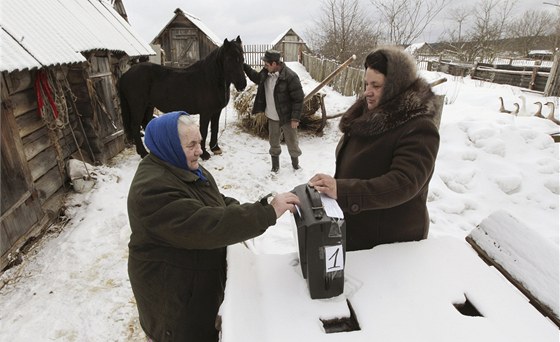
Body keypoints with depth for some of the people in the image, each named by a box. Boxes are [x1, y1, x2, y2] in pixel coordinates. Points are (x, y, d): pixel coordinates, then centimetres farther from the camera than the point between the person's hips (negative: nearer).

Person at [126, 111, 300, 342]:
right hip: (170, 285, -8)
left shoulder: (184, 167, -1)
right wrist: (268, 213, -37)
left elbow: (216, 203, 10)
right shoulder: (153, 189, -32)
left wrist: (241, 213, -8)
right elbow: (207, 227, -38)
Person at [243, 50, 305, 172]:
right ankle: (275, 164, 36)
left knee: (292, 142, 12)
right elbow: (257, 78, 20)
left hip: (287, 117, -6)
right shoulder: (266, 73, -4)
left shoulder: (290, 77, -24)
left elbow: (298, 99, -20)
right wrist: (244, 67, 12)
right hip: (272, 117, 6)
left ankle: (295, 161, 36)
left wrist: (295, 118, -21)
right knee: (273, 142, 18)